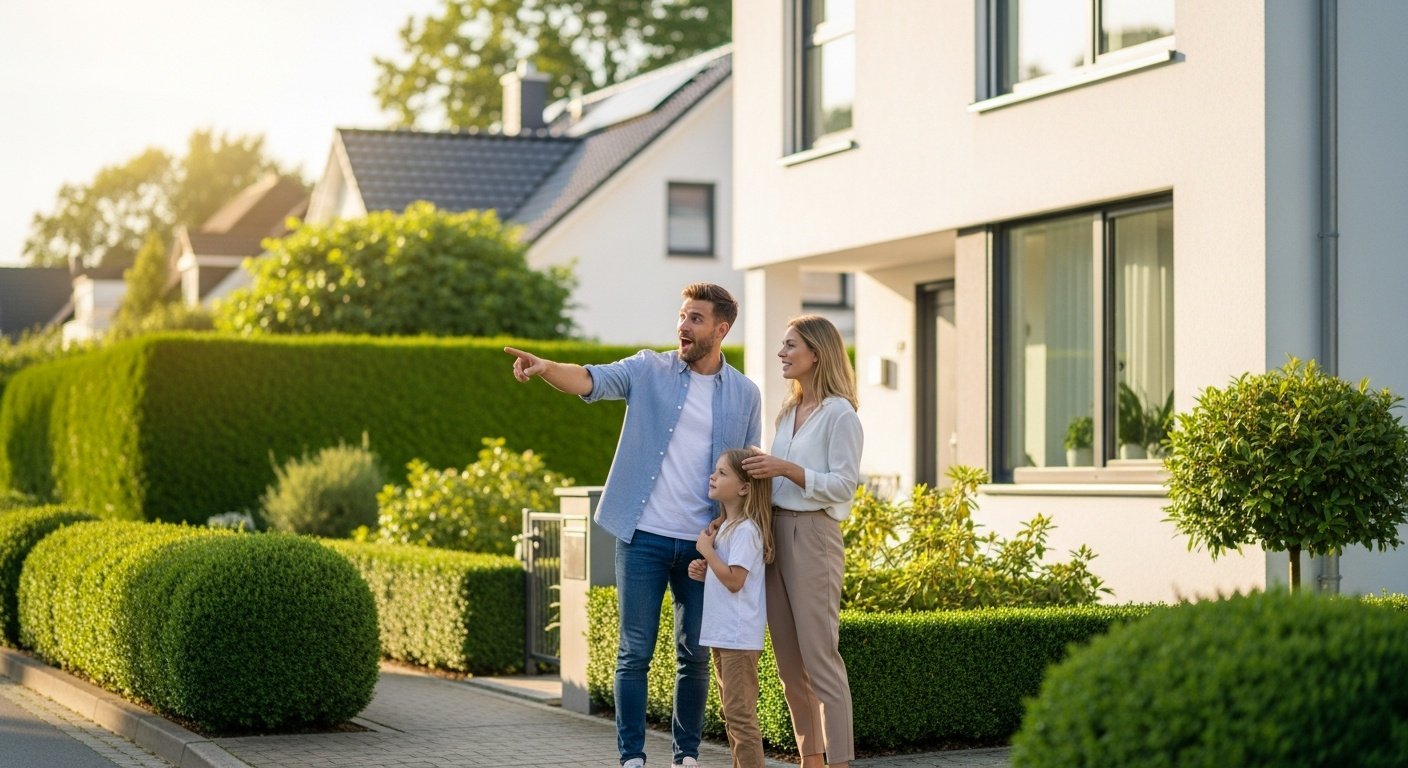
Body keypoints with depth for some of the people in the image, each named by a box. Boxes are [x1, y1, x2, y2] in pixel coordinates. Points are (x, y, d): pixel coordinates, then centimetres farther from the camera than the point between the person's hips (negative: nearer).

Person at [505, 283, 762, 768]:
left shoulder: (745, 395, 6)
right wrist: (545, 368, -37)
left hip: (704, 545, 2)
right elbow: (592, 380, -16)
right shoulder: (649, 371, 1)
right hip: (643, 538, -2)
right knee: (635, 653, 0)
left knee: (695, 656, 8)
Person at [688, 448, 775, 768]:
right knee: (732, 715, 15)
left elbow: (734, 580, -23)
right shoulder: (725, 526, 14)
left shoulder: (746, 530, -16)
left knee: (740, 716, -9)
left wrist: (707, 551, -13)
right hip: (721, 634, 10)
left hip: (739, 637, -10)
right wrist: (703, 571, 6)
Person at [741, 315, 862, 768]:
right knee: (789, 662, 10)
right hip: (774, 531, 8)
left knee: (820, 657, -9)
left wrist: (786, 469, -20)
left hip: (813, 535, -8)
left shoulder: (839, 415, -8)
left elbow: (843, 484, -14)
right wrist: (760, 472, 6)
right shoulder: (789, 412, 16)